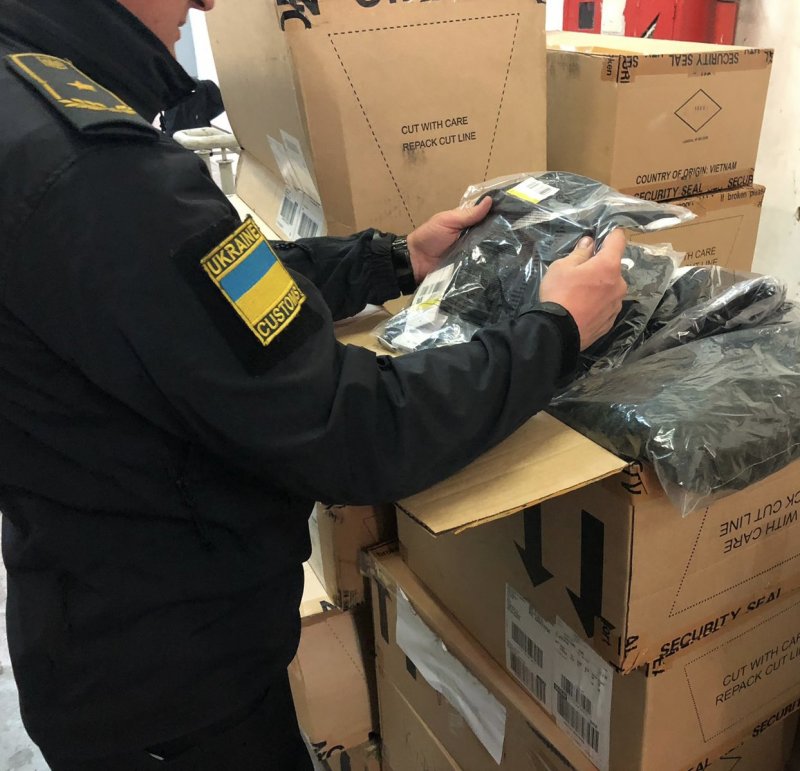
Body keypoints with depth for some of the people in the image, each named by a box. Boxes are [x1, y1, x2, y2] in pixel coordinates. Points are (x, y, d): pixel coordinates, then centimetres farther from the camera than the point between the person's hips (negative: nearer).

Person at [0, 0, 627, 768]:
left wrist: (398, 260, 8)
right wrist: (557, 328, -14)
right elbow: (351, 438, -28)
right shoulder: (84, 164, -32)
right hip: (166, 664, -8)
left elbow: (190, 291, 9)